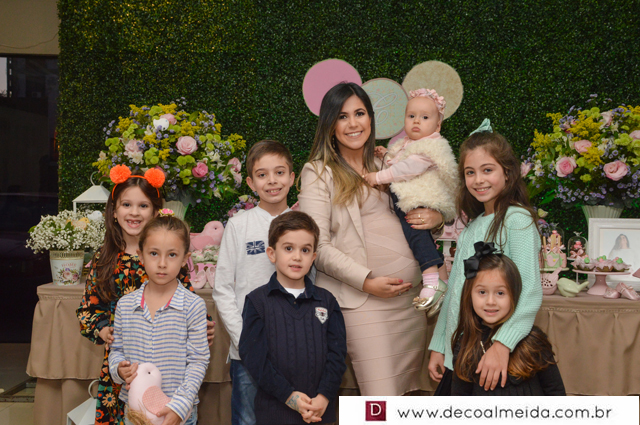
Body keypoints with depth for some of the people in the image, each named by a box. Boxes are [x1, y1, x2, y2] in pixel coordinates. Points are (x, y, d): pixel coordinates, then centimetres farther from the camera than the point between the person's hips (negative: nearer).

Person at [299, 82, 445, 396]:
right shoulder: (317, 172, 2)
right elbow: (318, 247, -6)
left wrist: (436, 217, 2)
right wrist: (367, 281, -14)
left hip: (410, 295, 6)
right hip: (361, 300, -5)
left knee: (408, 393, 12)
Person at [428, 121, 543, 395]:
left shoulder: (517, 219, -10)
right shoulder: (472, 226, 14)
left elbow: (531, 292, -20)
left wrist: (502, 344, -31)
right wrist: (438, 346, 16)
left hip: (494, 356, -7)